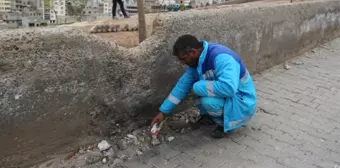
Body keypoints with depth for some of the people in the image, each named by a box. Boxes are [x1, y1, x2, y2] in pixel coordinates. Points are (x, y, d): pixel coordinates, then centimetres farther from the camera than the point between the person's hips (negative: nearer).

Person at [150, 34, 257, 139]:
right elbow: (182, 85, 2)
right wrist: (163, 112, 3)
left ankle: (224, 122, -2)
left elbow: (228, 88, -44)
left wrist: (198, 87, -29)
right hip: (223, 96, 8)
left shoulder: (221, 57, -31)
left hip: (242, 102, -8)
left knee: (208, 100, -32)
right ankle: (208, 115, 16)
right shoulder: (197, 60, -4)